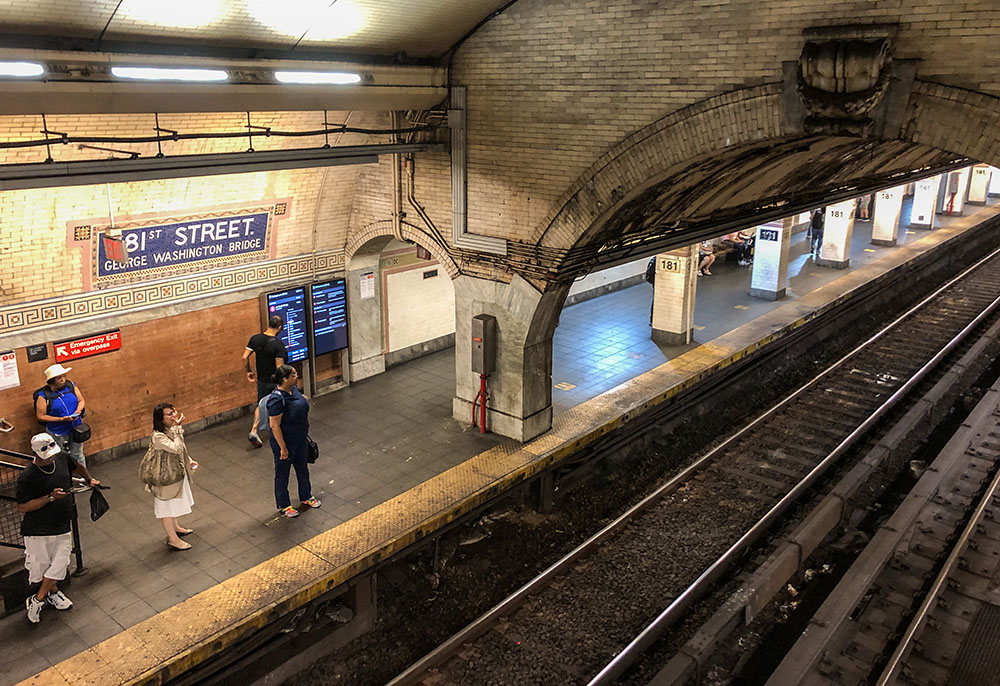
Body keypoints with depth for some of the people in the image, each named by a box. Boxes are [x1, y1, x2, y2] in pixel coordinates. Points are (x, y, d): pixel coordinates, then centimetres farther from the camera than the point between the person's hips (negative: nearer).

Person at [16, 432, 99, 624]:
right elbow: (22, 507, -20)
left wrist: (90, 479, 17)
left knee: (59, 565, 4)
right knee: (41, 565, 12)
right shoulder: (27, 477, -22)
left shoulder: (63, 457, -5)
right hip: (38, 531, -4)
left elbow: (78, 466, 19)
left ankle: (37, 600, 24)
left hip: (62, 526, 5)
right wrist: (50, 497, -28)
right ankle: (53, 592, 39)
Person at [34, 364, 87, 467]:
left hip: (76, 428, 3)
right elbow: (41, 416, -13)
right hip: (57, 433, -3)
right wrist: (61, 419, -23)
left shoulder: (70, 385, -6)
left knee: (77, 456, 19)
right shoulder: (43, 395, -16)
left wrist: (78, 411, -16)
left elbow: (81, 400, 5)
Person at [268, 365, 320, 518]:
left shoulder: (294, 389, -3)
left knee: (303, 468, 24)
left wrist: (305, 433, 19)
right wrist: (283, 448, -21)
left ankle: (306, 497, 44)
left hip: (300, 439, 8)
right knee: (282, 474, 13)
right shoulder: (277, 399, -30)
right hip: (285, 442, -8)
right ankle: (283, 505, 30)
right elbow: (274, 426, -26)